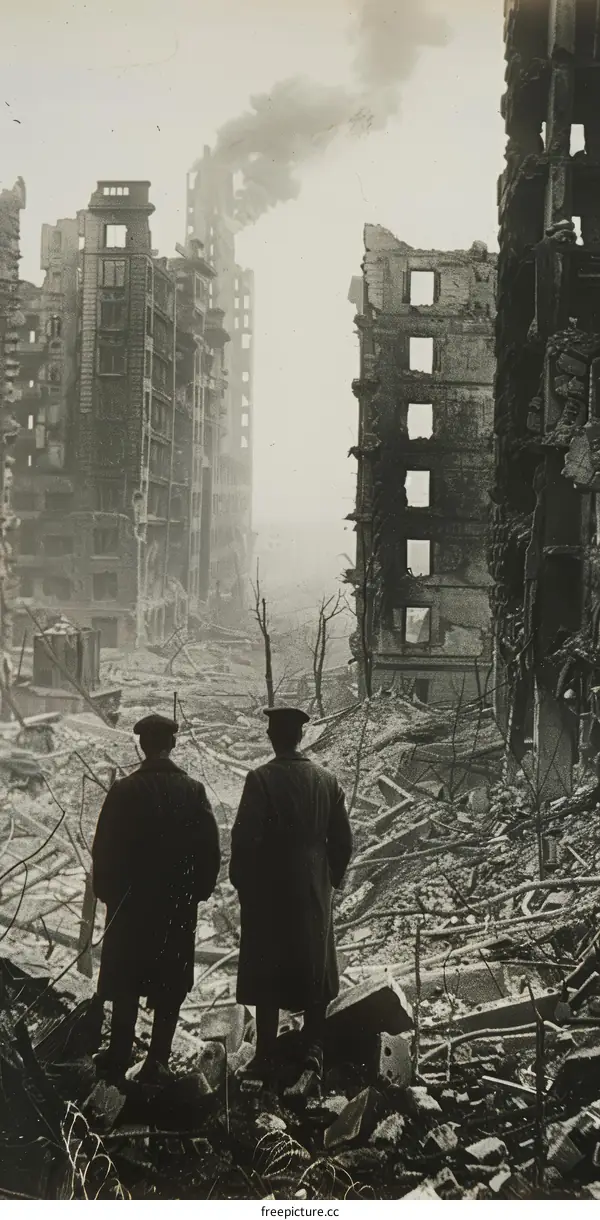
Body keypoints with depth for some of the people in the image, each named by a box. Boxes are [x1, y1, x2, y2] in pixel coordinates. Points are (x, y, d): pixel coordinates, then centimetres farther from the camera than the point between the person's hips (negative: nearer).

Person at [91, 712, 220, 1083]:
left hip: (130, 902, -1)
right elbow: (210, 849, -3)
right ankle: (158, 1062, 9)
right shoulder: (193, 791, -6)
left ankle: (120, 1056, 17)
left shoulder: (124, 791, -11)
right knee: (170, 985, 8)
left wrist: (106, 891, 6)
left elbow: (104, 849, -7)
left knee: (126, 982, 12)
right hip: (180, 904, 1)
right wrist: (200, 890, 9)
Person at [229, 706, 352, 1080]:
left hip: (267, 892, -3)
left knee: (267, 974, 5)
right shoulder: (327, 781, 0)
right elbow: (343, 840, 3)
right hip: (315, 894, 3)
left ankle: (267, 1056, 7)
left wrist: (241, 881, -1)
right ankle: (313, 1051, 13)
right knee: (314, 971, 13)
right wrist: (331, 878, 16)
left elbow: (245, 838, -15)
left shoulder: (261, 779, -13)